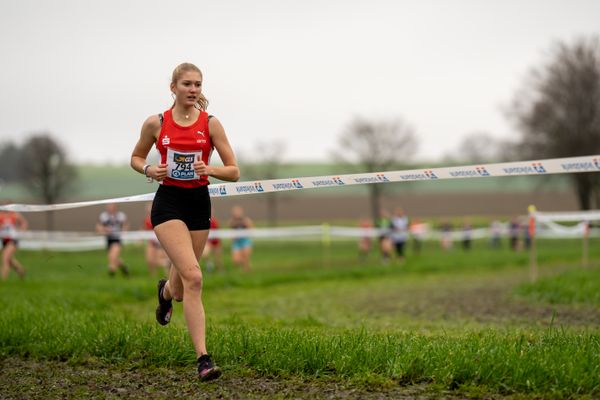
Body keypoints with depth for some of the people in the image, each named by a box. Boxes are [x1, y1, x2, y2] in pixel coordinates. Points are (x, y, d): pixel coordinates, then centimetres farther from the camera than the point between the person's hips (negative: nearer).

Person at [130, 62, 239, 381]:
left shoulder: (210, 124, -1)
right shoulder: (155, 124, -1)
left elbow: (234, 172, 0)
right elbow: (135, 157, 14)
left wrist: (209, 169, -19)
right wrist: (148, 170, -7)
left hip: (199, 203, 3)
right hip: (168, 202, -3)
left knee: (182, 285, 12)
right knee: (193, 277, -21)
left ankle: (166, 291, 53)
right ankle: (203, 358, -18)